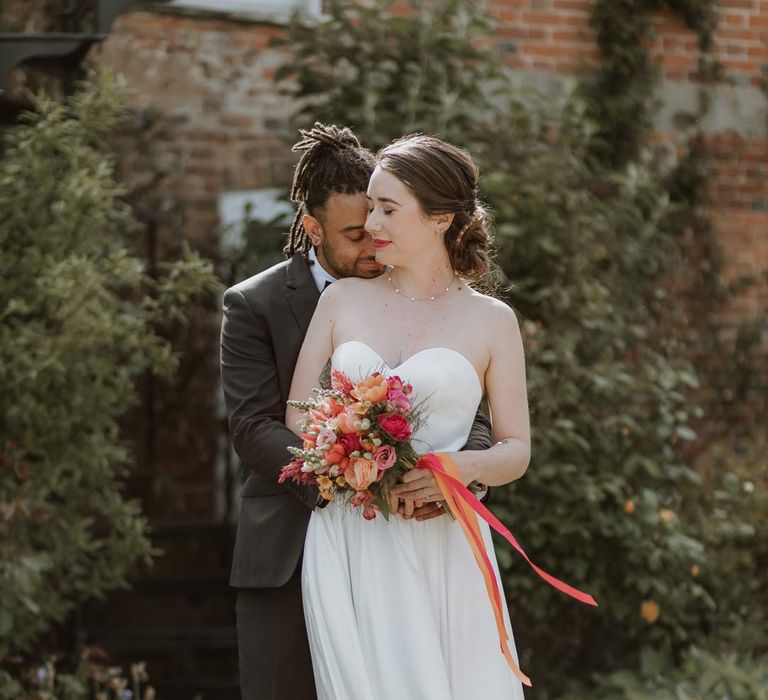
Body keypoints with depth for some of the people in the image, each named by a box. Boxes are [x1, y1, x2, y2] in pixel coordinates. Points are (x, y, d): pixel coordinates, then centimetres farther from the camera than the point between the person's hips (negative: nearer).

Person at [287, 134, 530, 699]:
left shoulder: (491, 321, 5)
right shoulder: (343, 300, 10)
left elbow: (517, 450, 6)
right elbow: (297, 418, 8)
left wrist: (466, 468, -17)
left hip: (441, 550, -1)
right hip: (347, 547, 1)